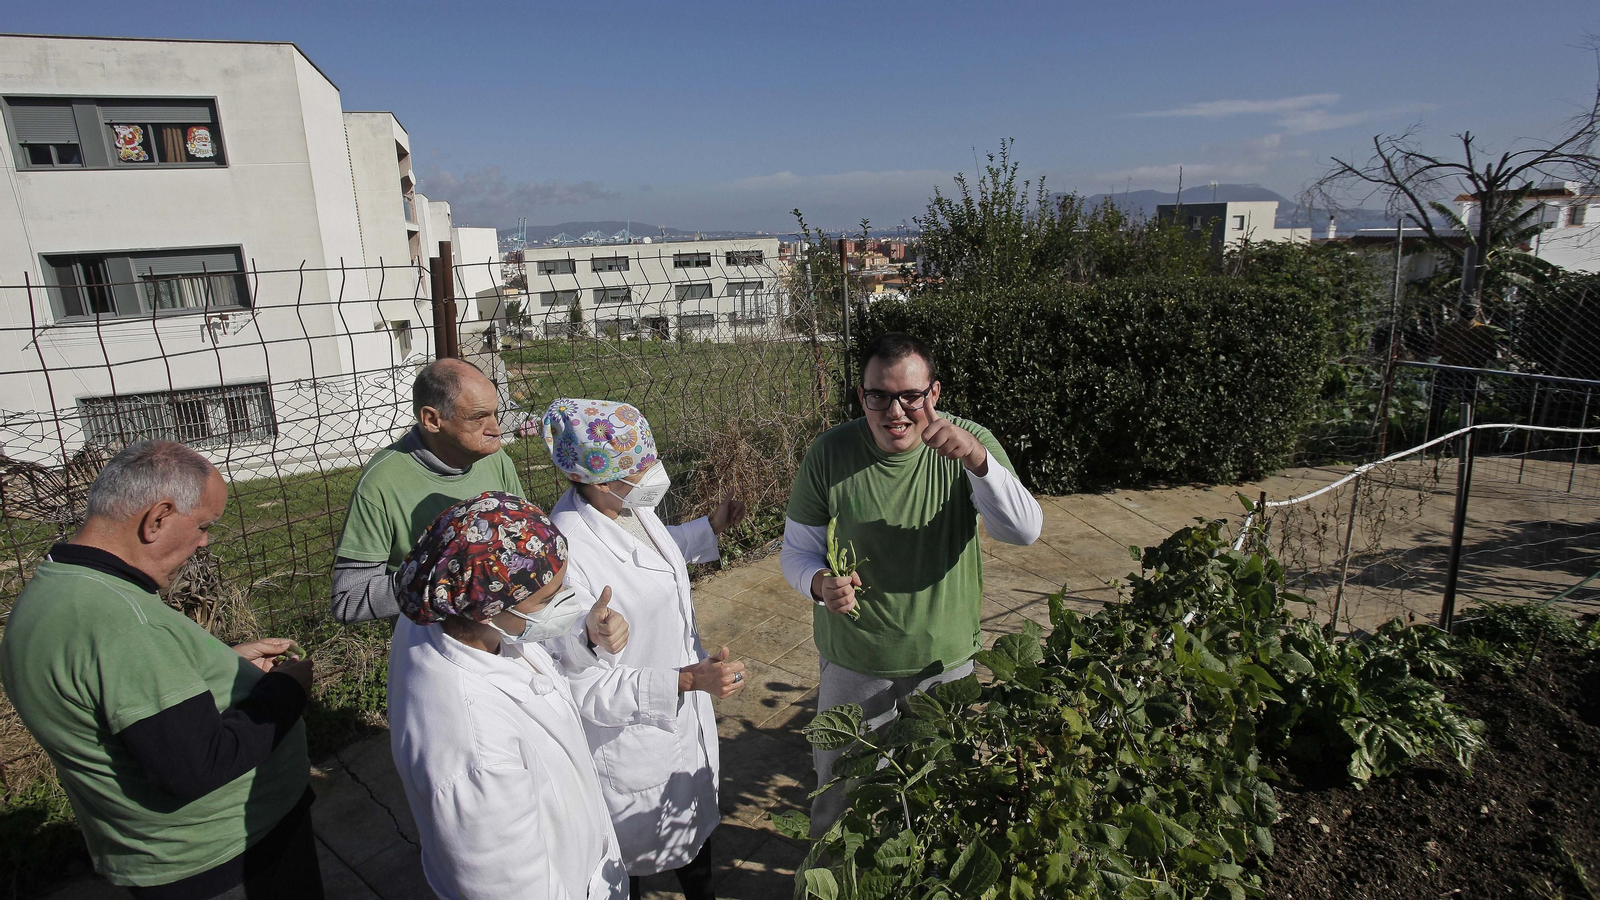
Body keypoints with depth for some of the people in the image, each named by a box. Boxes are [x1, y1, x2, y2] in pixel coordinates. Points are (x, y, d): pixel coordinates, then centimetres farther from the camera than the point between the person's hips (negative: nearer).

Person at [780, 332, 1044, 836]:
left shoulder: (970, 443, -13)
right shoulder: (829, 454, -14)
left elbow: (1024, 530, -23)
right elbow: (797, 549, -5)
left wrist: (976, 459, -40)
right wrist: (820, 583, -28)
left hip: (948, 661, 1)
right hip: (854, 666, -1)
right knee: (839, 800, 17)